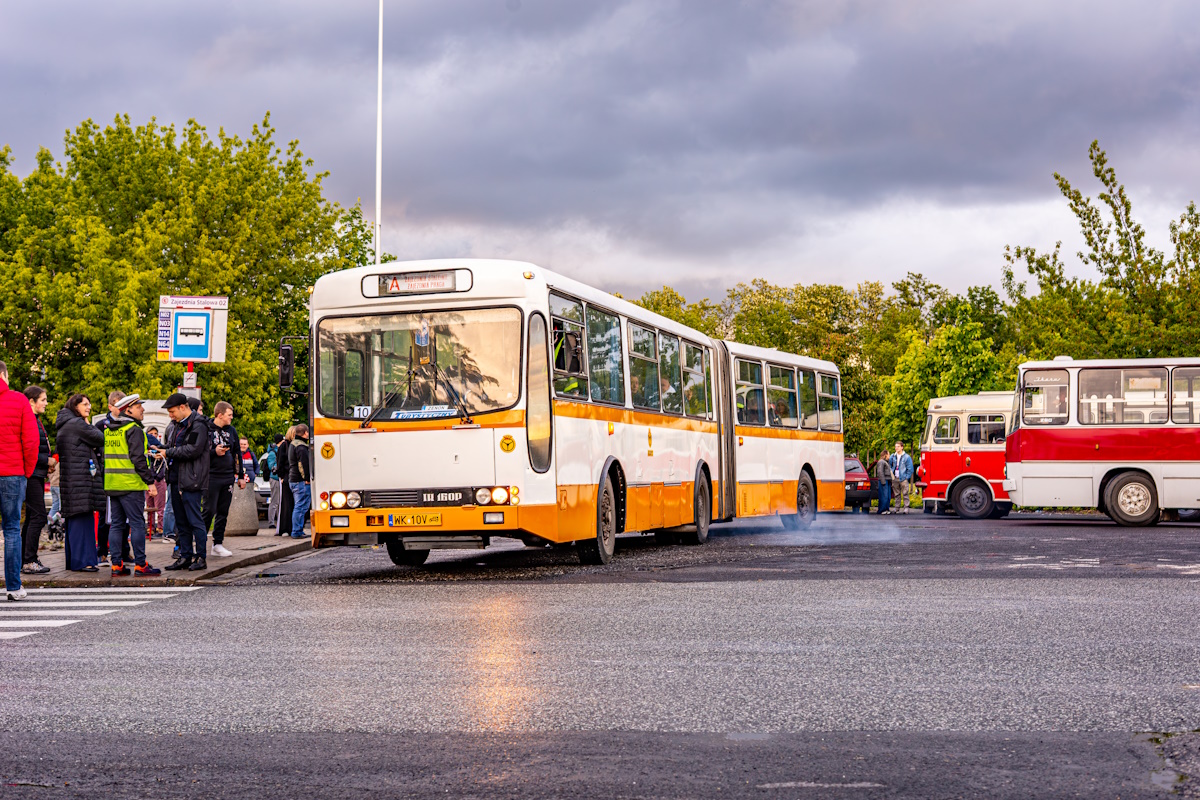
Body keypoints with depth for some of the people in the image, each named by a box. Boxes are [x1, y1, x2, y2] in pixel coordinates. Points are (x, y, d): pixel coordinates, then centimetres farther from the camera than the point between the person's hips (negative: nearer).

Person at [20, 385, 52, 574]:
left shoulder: (36, 421, 18)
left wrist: (47, 464, 11)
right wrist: (47, 462, -14)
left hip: (37, 475, 11)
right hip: (31, 474, -11)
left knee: (31, 518, 12)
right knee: (38, 516, -10)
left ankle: (24, 559, 18)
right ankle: (30, 561, -7)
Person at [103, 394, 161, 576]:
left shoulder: (107, 430, 15)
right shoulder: (133, 430, -10)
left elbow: (102, 456, 19)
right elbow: (138, 458, -18)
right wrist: (150, 481, -15)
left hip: (112, 484, 8)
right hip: (130, 485, -8)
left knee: (116, 524, 10)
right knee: (137, 523, -4)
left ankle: (116, 563, 10)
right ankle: (140, 564, -3)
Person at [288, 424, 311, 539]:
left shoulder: (293, 444, 20)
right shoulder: (301, 446, -14)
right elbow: (303, 464, -21)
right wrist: (307, 478, -18)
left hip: (293, 479, 11)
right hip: (301, 482, -11)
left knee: (299, 507, 15)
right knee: (301, 507, -9)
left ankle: (297, 531, 18)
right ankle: (297, 532, -10)